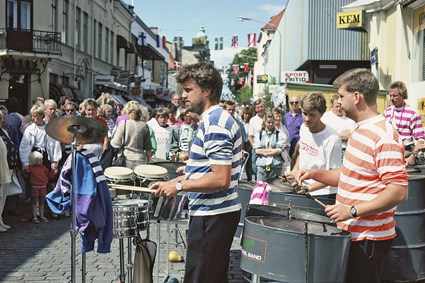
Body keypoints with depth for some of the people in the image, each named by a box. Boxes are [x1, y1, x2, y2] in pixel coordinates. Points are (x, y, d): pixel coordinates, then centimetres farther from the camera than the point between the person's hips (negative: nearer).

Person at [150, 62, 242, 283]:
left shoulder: (215, 124, -20)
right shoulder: (214, 119, 12)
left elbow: (221, 178, -26)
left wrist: (179, 185, -17)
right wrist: (171, 182, 15)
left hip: (211, 215, -10)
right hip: (217, 212, 10)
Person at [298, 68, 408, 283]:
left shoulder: (384, 137, -22)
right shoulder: (360, 130, 10)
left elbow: (398, 191, -26)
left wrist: (352, 211, -26)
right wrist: (316, 174, 5)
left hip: (368, 238, -9)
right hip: (351, 232, 9)